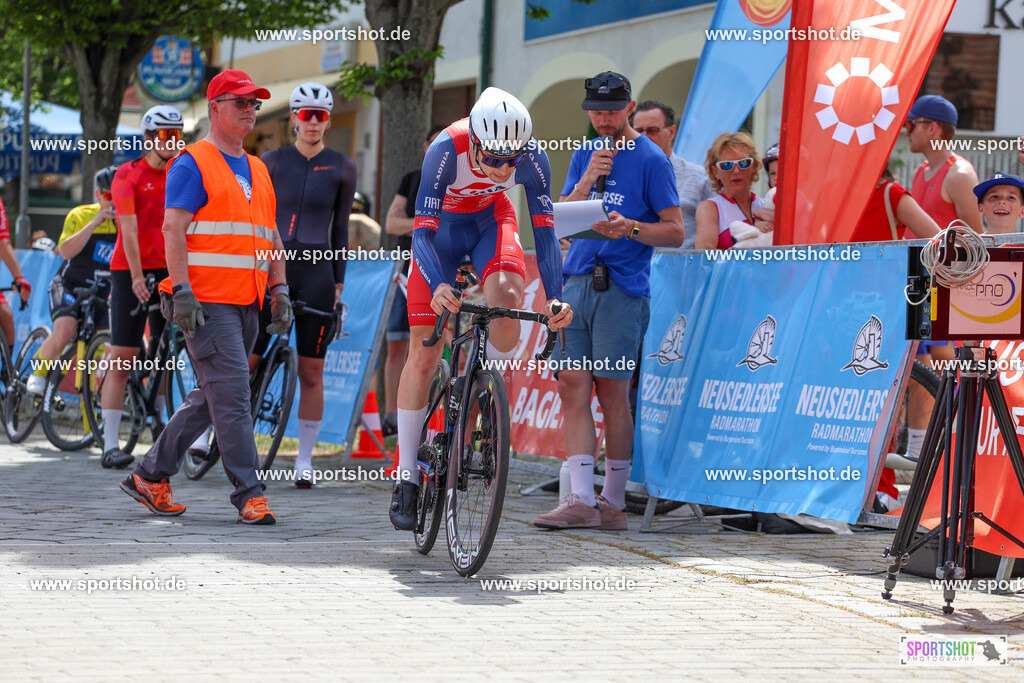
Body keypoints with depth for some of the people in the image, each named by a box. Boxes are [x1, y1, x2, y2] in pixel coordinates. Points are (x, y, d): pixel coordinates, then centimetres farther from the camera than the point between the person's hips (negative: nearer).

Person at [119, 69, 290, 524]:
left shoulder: (258, 170, 21)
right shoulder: (193, 164, -3)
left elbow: (271, 236, 24)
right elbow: (173, 228, -11)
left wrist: (279, 290, 14)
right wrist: (182, 292, -18)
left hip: (247, 304, 8)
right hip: (206, 301, -8)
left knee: (210, 399, 11)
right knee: (231, 396, -12)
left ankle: (151, 476, 21)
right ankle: (249, 494, -10)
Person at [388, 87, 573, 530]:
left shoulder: (532, 158, -29)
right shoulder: (447, 150, -36)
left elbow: (545, 233, -24)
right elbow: (422, 232, -37)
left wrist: (554, 296, -38)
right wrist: (438, 287, -54)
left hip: (491, 218, 1)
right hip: (443, 223, -1)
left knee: (506, 295, -33)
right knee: (424, 355, -5)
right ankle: (406, 476, 2)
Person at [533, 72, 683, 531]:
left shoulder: (650, 160, -1)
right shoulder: (584, 155, 16)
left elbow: (675, 232, -4)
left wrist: (630, 228, -21)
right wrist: (587, 181, -6)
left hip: (621, 286, -5)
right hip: (576, 281, 5)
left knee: (612, 393, -2)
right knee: (572, 385, -3)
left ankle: (613, 502, 5)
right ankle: (580, 500, -6)